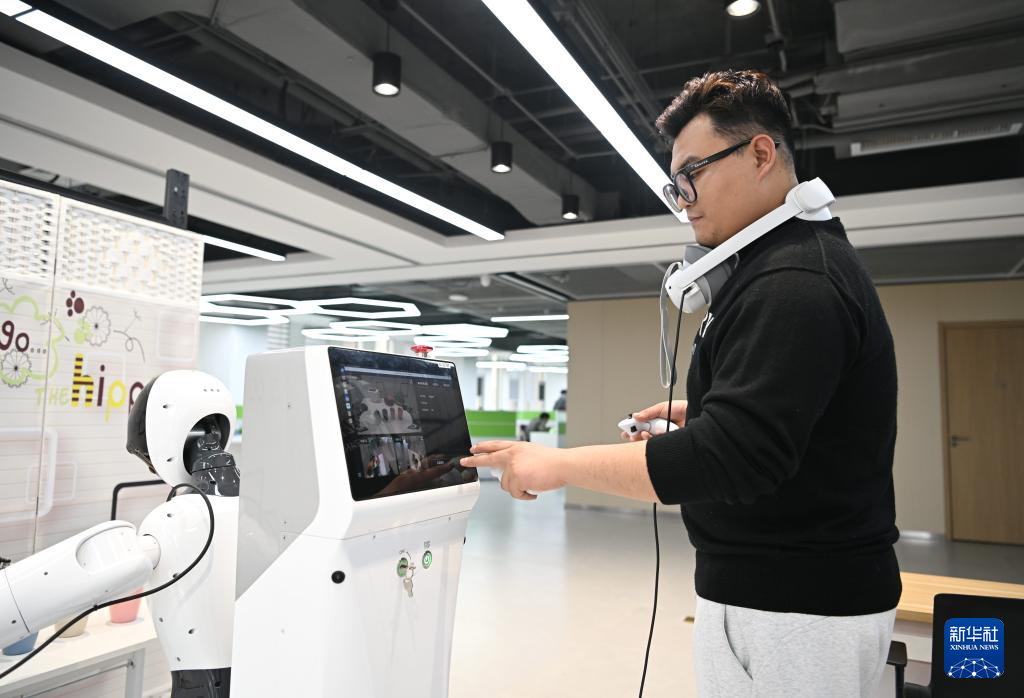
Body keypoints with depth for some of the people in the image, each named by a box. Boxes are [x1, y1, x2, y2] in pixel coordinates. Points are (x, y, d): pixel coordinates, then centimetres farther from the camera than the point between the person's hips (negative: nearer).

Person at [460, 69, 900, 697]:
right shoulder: (806, 259, 12)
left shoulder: (794, 282, -22)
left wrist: (558, 465, -23)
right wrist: (706, 412, 10)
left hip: (792, 608, -10)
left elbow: (733, 457, -29)